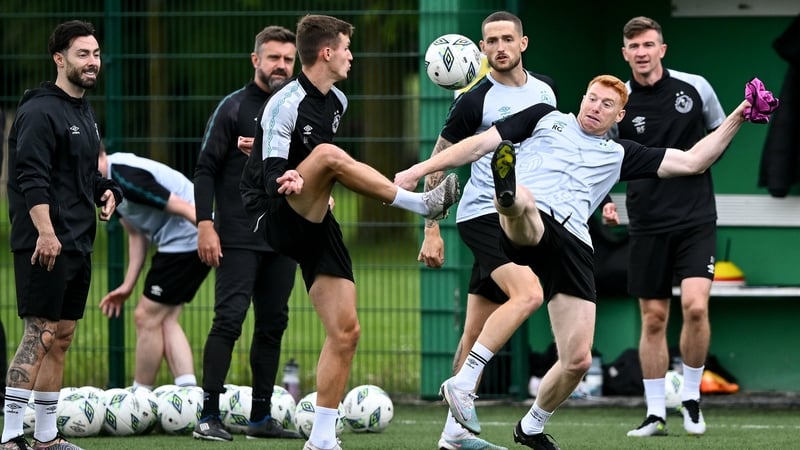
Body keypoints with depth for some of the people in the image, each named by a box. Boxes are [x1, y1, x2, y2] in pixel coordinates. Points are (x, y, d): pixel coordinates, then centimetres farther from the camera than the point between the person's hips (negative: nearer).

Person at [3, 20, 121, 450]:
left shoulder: (84, 112, 18)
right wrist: (45, 232, -27)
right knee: (40, 335, -12)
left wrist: (105, 189, 10)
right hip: (44, 246, -9)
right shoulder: (39, 112, -12)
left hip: (77, 245, 9)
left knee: (61, 337, 11)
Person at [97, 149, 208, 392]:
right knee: (165, 321, 9)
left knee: (147, 318, -2)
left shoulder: (124, 178, -22)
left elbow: (183, 207, -23)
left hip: (186, 241, -10)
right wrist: (128, 286, 16)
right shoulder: (109, 182, 10)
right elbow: (136, 234, 18)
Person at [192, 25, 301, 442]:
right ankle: (208, 418, -10)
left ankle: (261, 418, 14)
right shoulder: (234, 107, -4)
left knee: (272, 325, 7)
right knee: (229, 321, -11)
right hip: (238, 239, -6)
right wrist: (205, 225, -14)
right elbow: (206, 169, -7)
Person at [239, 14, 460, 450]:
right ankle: (421, 202, -27)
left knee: (346, 332, -1)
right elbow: (271, 176, -21)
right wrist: (287, 181, -39)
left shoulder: (336, 102, 10)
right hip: (276, 219, -8)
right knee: (329, 154, -32)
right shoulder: (286, 104, -14)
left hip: (314, 226, 8)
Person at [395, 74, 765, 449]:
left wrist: (736, 119, 21)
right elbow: (480, 144, 20)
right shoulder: (546, 119, 25)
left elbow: (692, 162, 27)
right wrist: (419, 170, 12)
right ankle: (507, 193, -81)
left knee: (578, 360, -3)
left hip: (572, 243, 3)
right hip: (524, 227, -3)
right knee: (523, 200, -43)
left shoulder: (619, 154, 29)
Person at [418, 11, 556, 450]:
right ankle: (462, 383, -25)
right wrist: (431, 230, -5)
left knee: (478, 329, 7)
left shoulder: (544, 89, 9)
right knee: (527, 294, -28)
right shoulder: (475, 101, -9)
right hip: (483, 213, -6)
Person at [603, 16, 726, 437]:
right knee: (653, 318, 3)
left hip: (696, 217, -1)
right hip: (647, 224, 1)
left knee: (695, 306, -16)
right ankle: (655, 413, 12)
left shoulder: (695, 87, -1)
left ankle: (691, 398, 4)